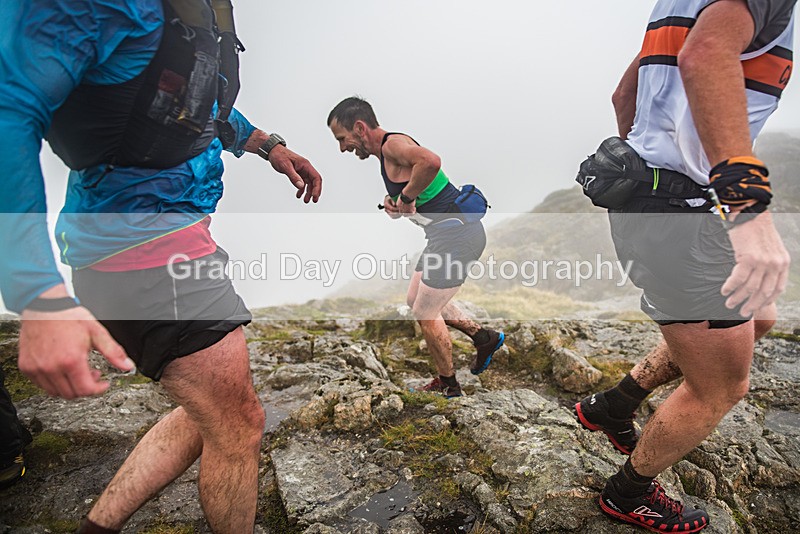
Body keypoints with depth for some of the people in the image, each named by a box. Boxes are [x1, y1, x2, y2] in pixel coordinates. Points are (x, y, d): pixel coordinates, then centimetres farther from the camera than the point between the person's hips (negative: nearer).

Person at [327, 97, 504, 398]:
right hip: (449, 233, 10)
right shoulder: (387, 153, 15)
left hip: (456, 234, -10)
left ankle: (447, 385, 22)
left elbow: (430, 161, -37)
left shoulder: (392, 144, -15)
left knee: (426, 314, 1)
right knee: (416, 300, 20)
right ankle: (484, 338, 28)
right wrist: (394, 203, 3)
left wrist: (407, 197, -23)